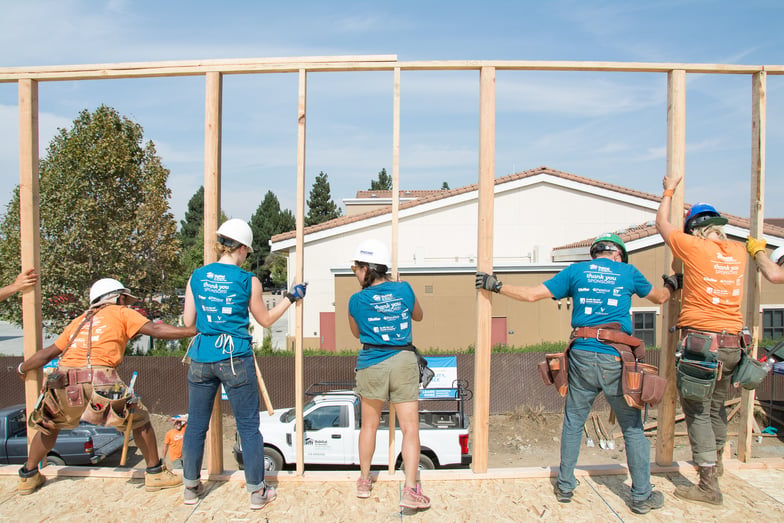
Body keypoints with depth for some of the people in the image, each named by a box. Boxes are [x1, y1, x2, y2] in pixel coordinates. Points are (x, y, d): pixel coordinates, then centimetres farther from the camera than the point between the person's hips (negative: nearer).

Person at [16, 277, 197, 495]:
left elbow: (47, 353, 30)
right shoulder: (120, 313, 14)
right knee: (139, 420, 10)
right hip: (98, 379, -5)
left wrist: (22, 369, 47)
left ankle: (28, 476, 41)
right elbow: (155, 330, 0)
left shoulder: (79, 320, 27)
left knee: (50, 425, 32)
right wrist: (192, 330, 1)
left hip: (63, 379, 6)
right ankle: (155, 473, 14)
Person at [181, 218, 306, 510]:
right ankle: (257, 492, 16)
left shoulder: (196, 277, 2)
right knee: (248, 426, 7)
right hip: (235, 358, -3)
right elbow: (266, 320, 5)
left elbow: (188, 321, 8)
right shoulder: (247, 281, -6)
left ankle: (191, 488, 30)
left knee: (196, 424, 16)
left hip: (202, 358, 4)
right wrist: (291, 298, 15)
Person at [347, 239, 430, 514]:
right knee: (410, 427, 4)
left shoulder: (357, 300, -6)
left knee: (369, 424, 19)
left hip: (372, 364, 0)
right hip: (404, 361, 0)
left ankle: (364, 481, 32)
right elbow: (419, 316, 18)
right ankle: (410, 489, -2)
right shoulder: (404, 289, -2)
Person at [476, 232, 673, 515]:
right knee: (633, 428, 12)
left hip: (582, 356, 1)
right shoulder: (628, 272, 10)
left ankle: (565, 486, 25)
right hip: (616, 359, -1)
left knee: (573, 423, 15)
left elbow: (532, 294, 6)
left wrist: (496, 286, 17)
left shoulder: (576, 271, 10)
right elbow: (659, 297, 28)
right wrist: (670, 285, 51)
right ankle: (642, 496, 21)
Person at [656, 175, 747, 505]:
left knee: (697, 412, 2)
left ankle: (709, 486, 4)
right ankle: (716, 461, 45)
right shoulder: (738, 251, 6)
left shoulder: (695, 247, -9)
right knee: (717, 406, 25)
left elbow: (662, 224, 7)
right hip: (733, 342, 7)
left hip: (700, 339, -6)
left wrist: (669, 192, 23)